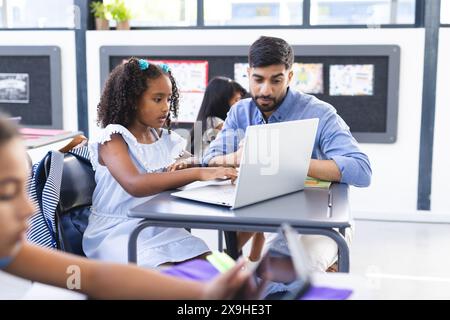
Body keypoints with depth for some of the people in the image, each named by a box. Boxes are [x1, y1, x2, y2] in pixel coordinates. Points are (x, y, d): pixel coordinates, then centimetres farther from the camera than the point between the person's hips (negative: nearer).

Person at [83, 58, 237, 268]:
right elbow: (135, 184, -29)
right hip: (116, 232, -6)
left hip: (158, 228, 6)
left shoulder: (165, 138, 9)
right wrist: (197, 173, -34)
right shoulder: (113, 138, -12)